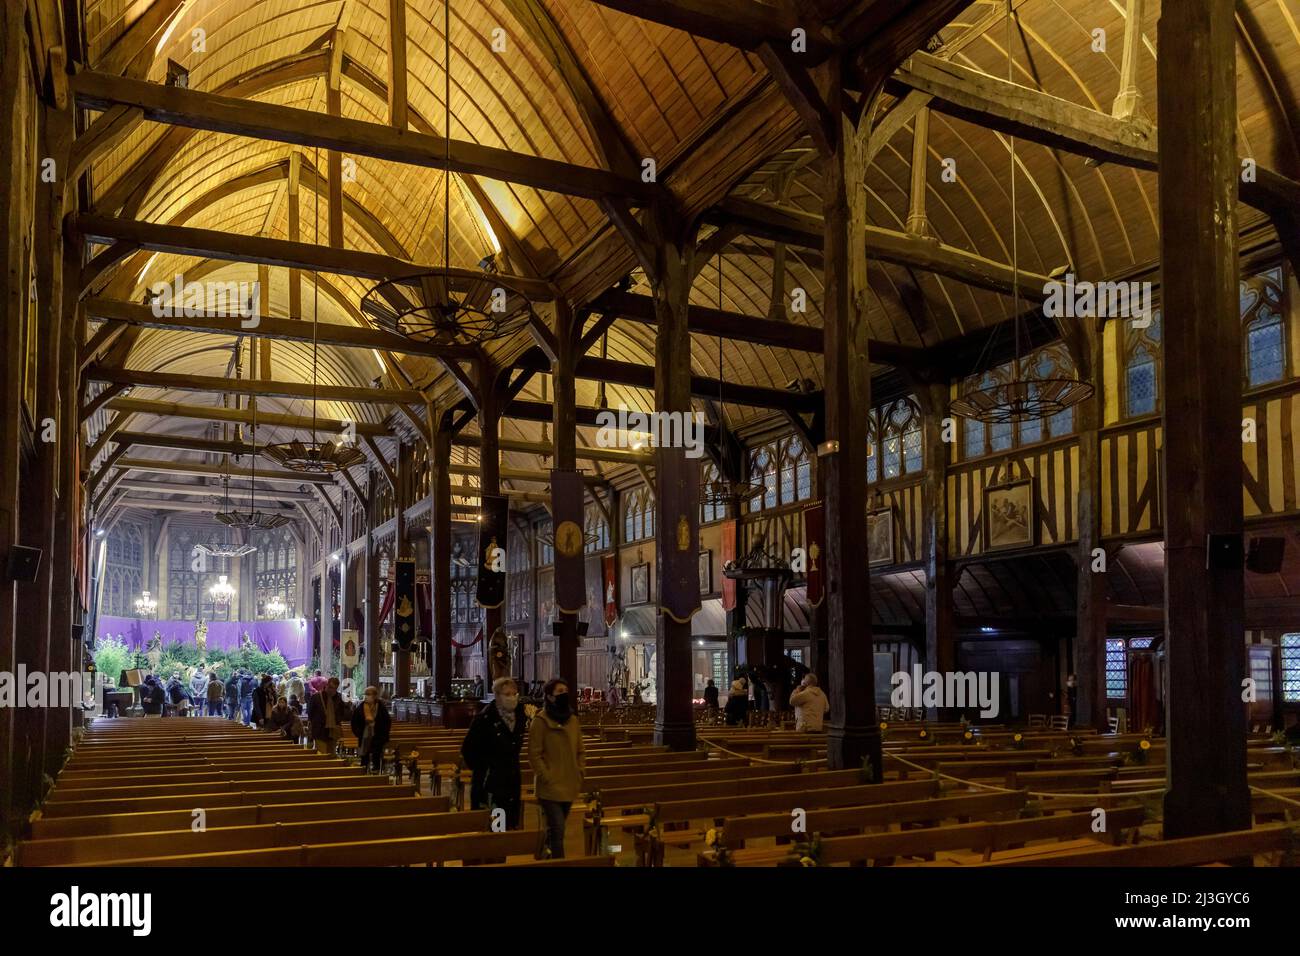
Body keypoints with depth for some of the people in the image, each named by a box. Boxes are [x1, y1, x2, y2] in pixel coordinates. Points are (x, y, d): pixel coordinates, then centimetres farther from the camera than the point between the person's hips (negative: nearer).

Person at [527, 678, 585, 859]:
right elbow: (534, 755, -10)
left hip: (570, 786, 6)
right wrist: (547, 778, -13)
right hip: (550, 787, -6)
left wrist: (579, 774, 7)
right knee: (558, 831, -10)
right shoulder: (540, 721, -10)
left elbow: (579, 751, 15)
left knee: (554, 829, 17)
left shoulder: (573, 719, 8)